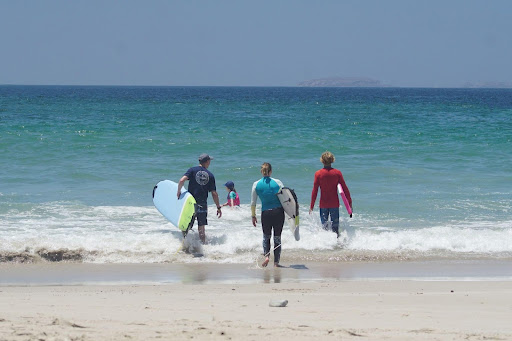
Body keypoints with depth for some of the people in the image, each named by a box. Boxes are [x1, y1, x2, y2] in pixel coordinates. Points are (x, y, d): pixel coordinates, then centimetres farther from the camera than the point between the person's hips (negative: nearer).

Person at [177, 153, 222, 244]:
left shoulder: (192, 170, -2)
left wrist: (179, 191, -2)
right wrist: (218, 207, 8)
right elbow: (214, 193, 1)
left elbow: (182, 180, -18)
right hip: (203, 204, 1)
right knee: (201, 229, 8)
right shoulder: (210, 175, 2)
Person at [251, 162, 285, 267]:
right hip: (278, 211, 0)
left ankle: (266, 255, -4)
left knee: (266, 236, 19)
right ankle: (276, 261, 11)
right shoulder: (277, 182, -4)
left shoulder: (256, 184, -1)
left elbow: (253, 203, 2)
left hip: (266, 212, 0)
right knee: (277, 237, 11)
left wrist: (253, 216, 12)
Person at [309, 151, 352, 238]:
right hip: (334, 204, 0)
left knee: (324, 225, 7)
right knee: (335, 226, 7)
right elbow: (345, 188, -1)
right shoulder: (337, 173, -4)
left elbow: (314, 191, -5)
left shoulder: (318, 174, -6)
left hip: (323, 204, 0)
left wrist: (311, 206, 1)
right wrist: (349, 201, 9)